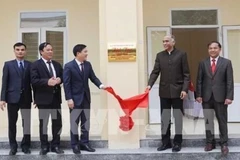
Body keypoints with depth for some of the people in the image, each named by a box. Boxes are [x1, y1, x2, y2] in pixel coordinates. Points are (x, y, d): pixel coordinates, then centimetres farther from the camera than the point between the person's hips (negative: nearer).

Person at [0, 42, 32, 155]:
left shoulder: (30, 65, 5)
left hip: (26, 98, 0)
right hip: (12, 98, 0)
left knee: (27, 123, 4)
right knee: (12, 123, 7)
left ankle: (25, 145, 18)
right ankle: (13, 146, 20)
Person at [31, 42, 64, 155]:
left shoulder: (57, 64, 13)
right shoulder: (36, 65, -4)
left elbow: (62, 77, 13)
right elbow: (34, 81, -15)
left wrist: (59, 80, -10)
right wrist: (47, 82, -27)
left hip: (56, 97, 5)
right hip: (44, 98, -5)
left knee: (57, 123, 9)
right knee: (43, 123, 7)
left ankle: (55, 145, 22)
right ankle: (44, 146, 19)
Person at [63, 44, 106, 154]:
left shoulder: (88, 64, 4)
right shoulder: (69, 66, -12)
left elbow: (93, 77, 4)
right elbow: (66, 84, -13)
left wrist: (100, 85, -15)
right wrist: (69, 99, -17)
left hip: (86, 98, 6)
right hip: (75, 98, -5)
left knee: (86, 122, 11)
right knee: (74, 123, 5)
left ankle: (84, 143, 22)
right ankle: (75, 145, 17)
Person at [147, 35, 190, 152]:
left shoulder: (181, 54, -1)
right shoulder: (159, 55, 8)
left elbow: (186, 74, -3)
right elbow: (155, 72, 2)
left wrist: (184, 89, -12)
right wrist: (150, 84, -13)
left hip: (177, 91, -3)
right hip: (164, 91, 3)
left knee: (178, 117, 6)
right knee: (164, 118, 8)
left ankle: (177, 142, 16)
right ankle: (166, 142, 18)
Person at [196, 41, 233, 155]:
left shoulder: (226, 62, 2)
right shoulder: (203, 63, 7)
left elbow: (229, 81, -2)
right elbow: (199, 80, 5)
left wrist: (229, 96, -10)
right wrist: (199, 95, -3)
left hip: (220, 97, -1)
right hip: (206, 97, 2)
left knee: (222, 121, 5)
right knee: (208, 121, 6)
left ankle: (224, 144, 14)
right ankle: (210, 142, 16)